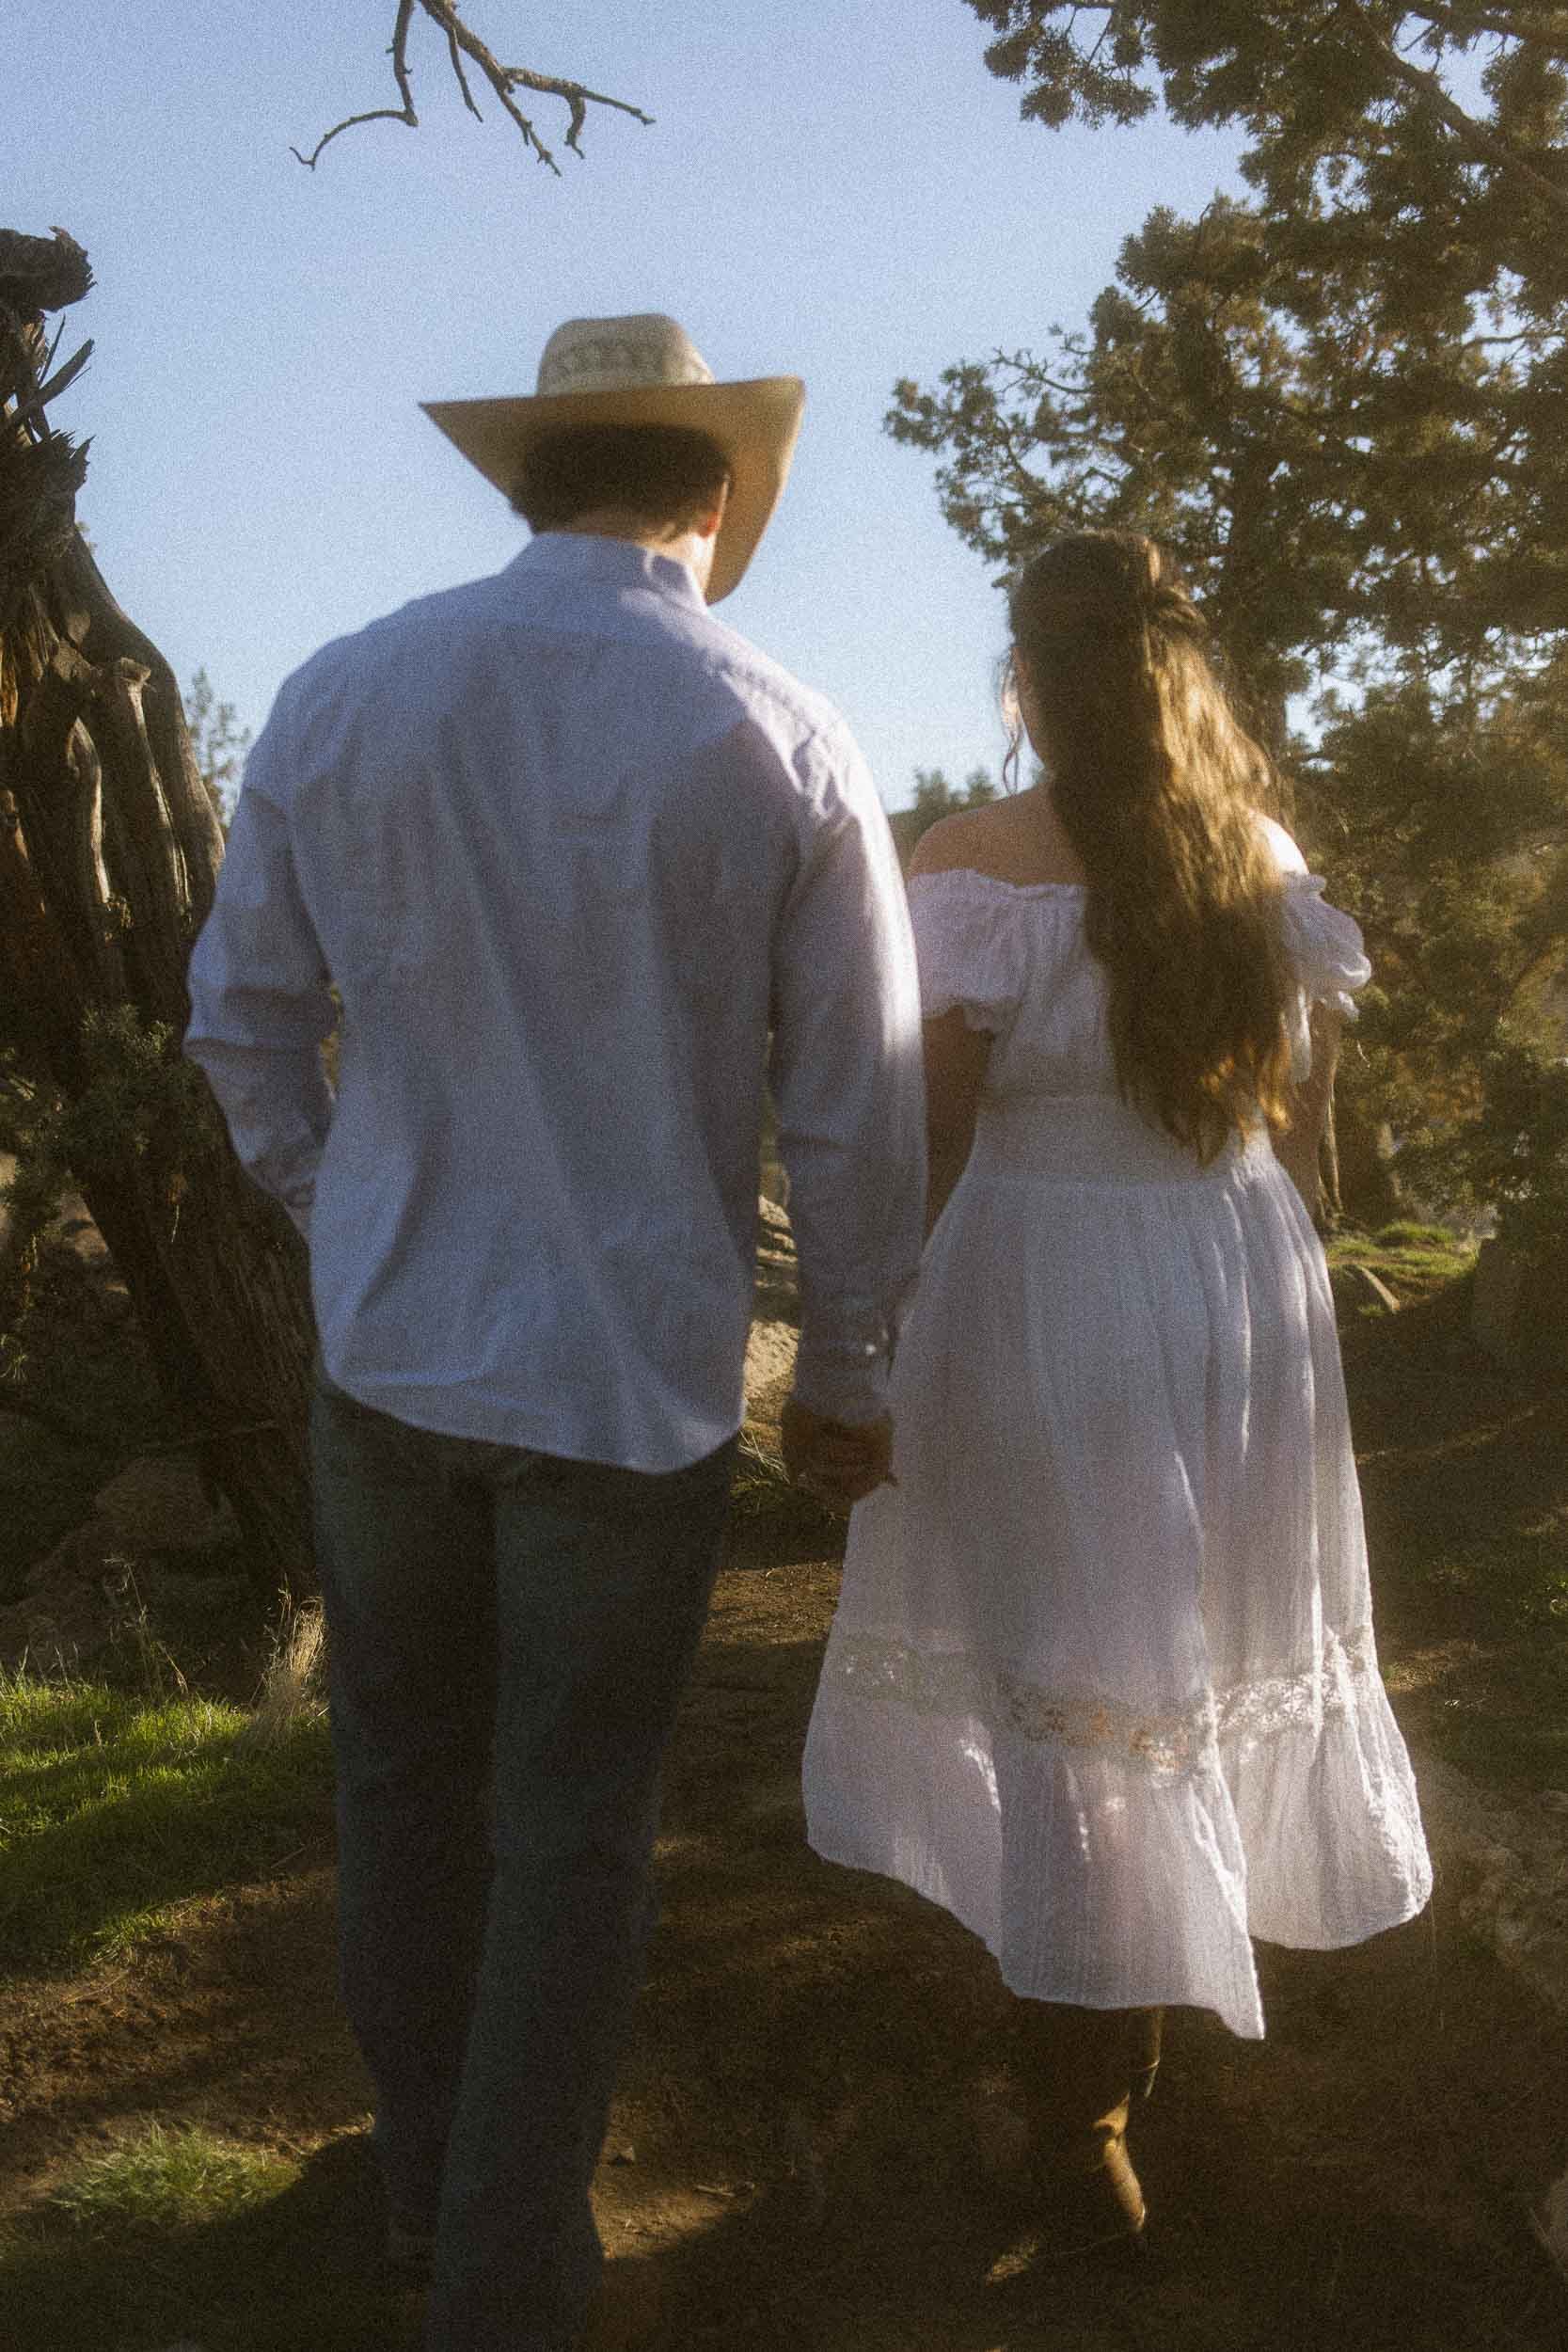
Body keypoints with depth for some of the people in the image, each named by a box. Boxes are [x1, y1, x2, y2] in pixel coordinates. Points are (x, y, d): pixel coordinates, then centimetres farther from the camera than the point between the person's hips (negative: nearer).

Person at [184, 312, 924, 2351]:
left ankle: (424, 2181, 38)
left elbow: (242, 1019, 6)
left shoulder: (339, 700, -4)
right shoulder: (782, 747, -10)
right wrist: (847, 1375, 7)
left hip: (388, 1349, 3)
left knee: (405, 1779, 20)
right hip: (634, 1378, -2)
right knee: (573, 1835, 11)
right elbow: (858, 1115, -6)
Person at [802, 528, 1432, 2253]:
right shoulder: (1270, 864, 3)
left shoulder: (975, 867, -11)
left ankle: (1080, 2125, 16)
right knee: (1208, 1659, 20)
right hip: (1252, 1299, 5)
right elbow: (1302, 1129, 8)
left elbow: (929, 1145, -12)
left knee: (1072, 1682, 5)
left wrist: (877, 1337, -2)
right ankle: (1141, 2026, 42)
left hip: (1045, 1296, -5)